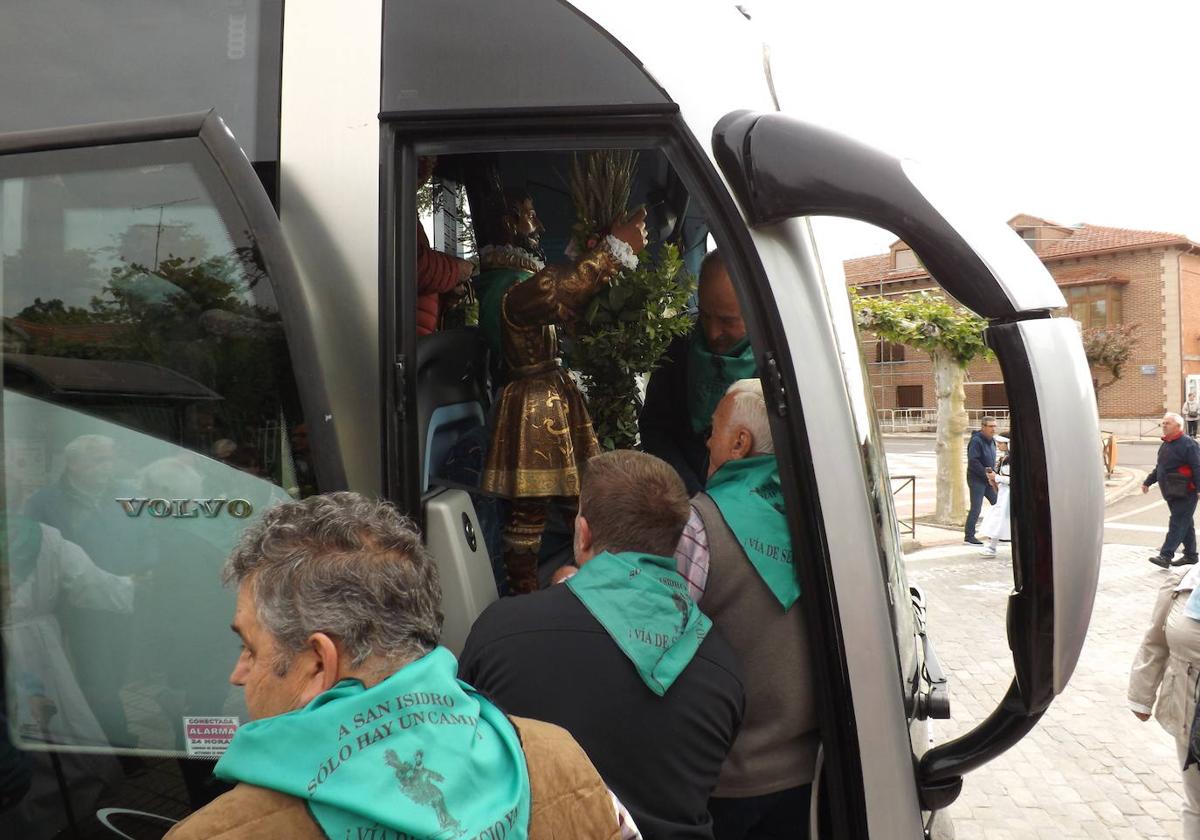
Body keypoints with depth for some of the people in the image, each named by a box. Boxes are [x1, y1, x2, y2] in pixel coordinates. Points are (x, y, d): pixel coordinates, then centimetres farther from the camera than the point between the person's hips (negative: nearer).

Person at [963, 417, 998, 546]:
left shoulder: (991, 441, 12)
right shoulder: (976, 441, -15)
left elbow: (992, 461, 18)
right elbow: (973, 461, -22)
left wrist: (993, 473, 0)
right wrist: (986, 474, -19)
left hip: (988, 479, 8)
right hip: (976, 479, -8)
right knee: (976, 508, -8)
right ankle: (969, 536, 0)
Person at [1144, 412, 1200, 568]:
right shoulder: (1165, 444, 14)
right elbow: (1159, 467, 24)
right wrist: (1148, 482, 22)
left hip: (1185, 494, -9)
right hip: (1171, 493, 9)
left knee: (1178, 523, -9)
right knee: (1185, 524, 16)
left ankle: (1165, 556, -14)